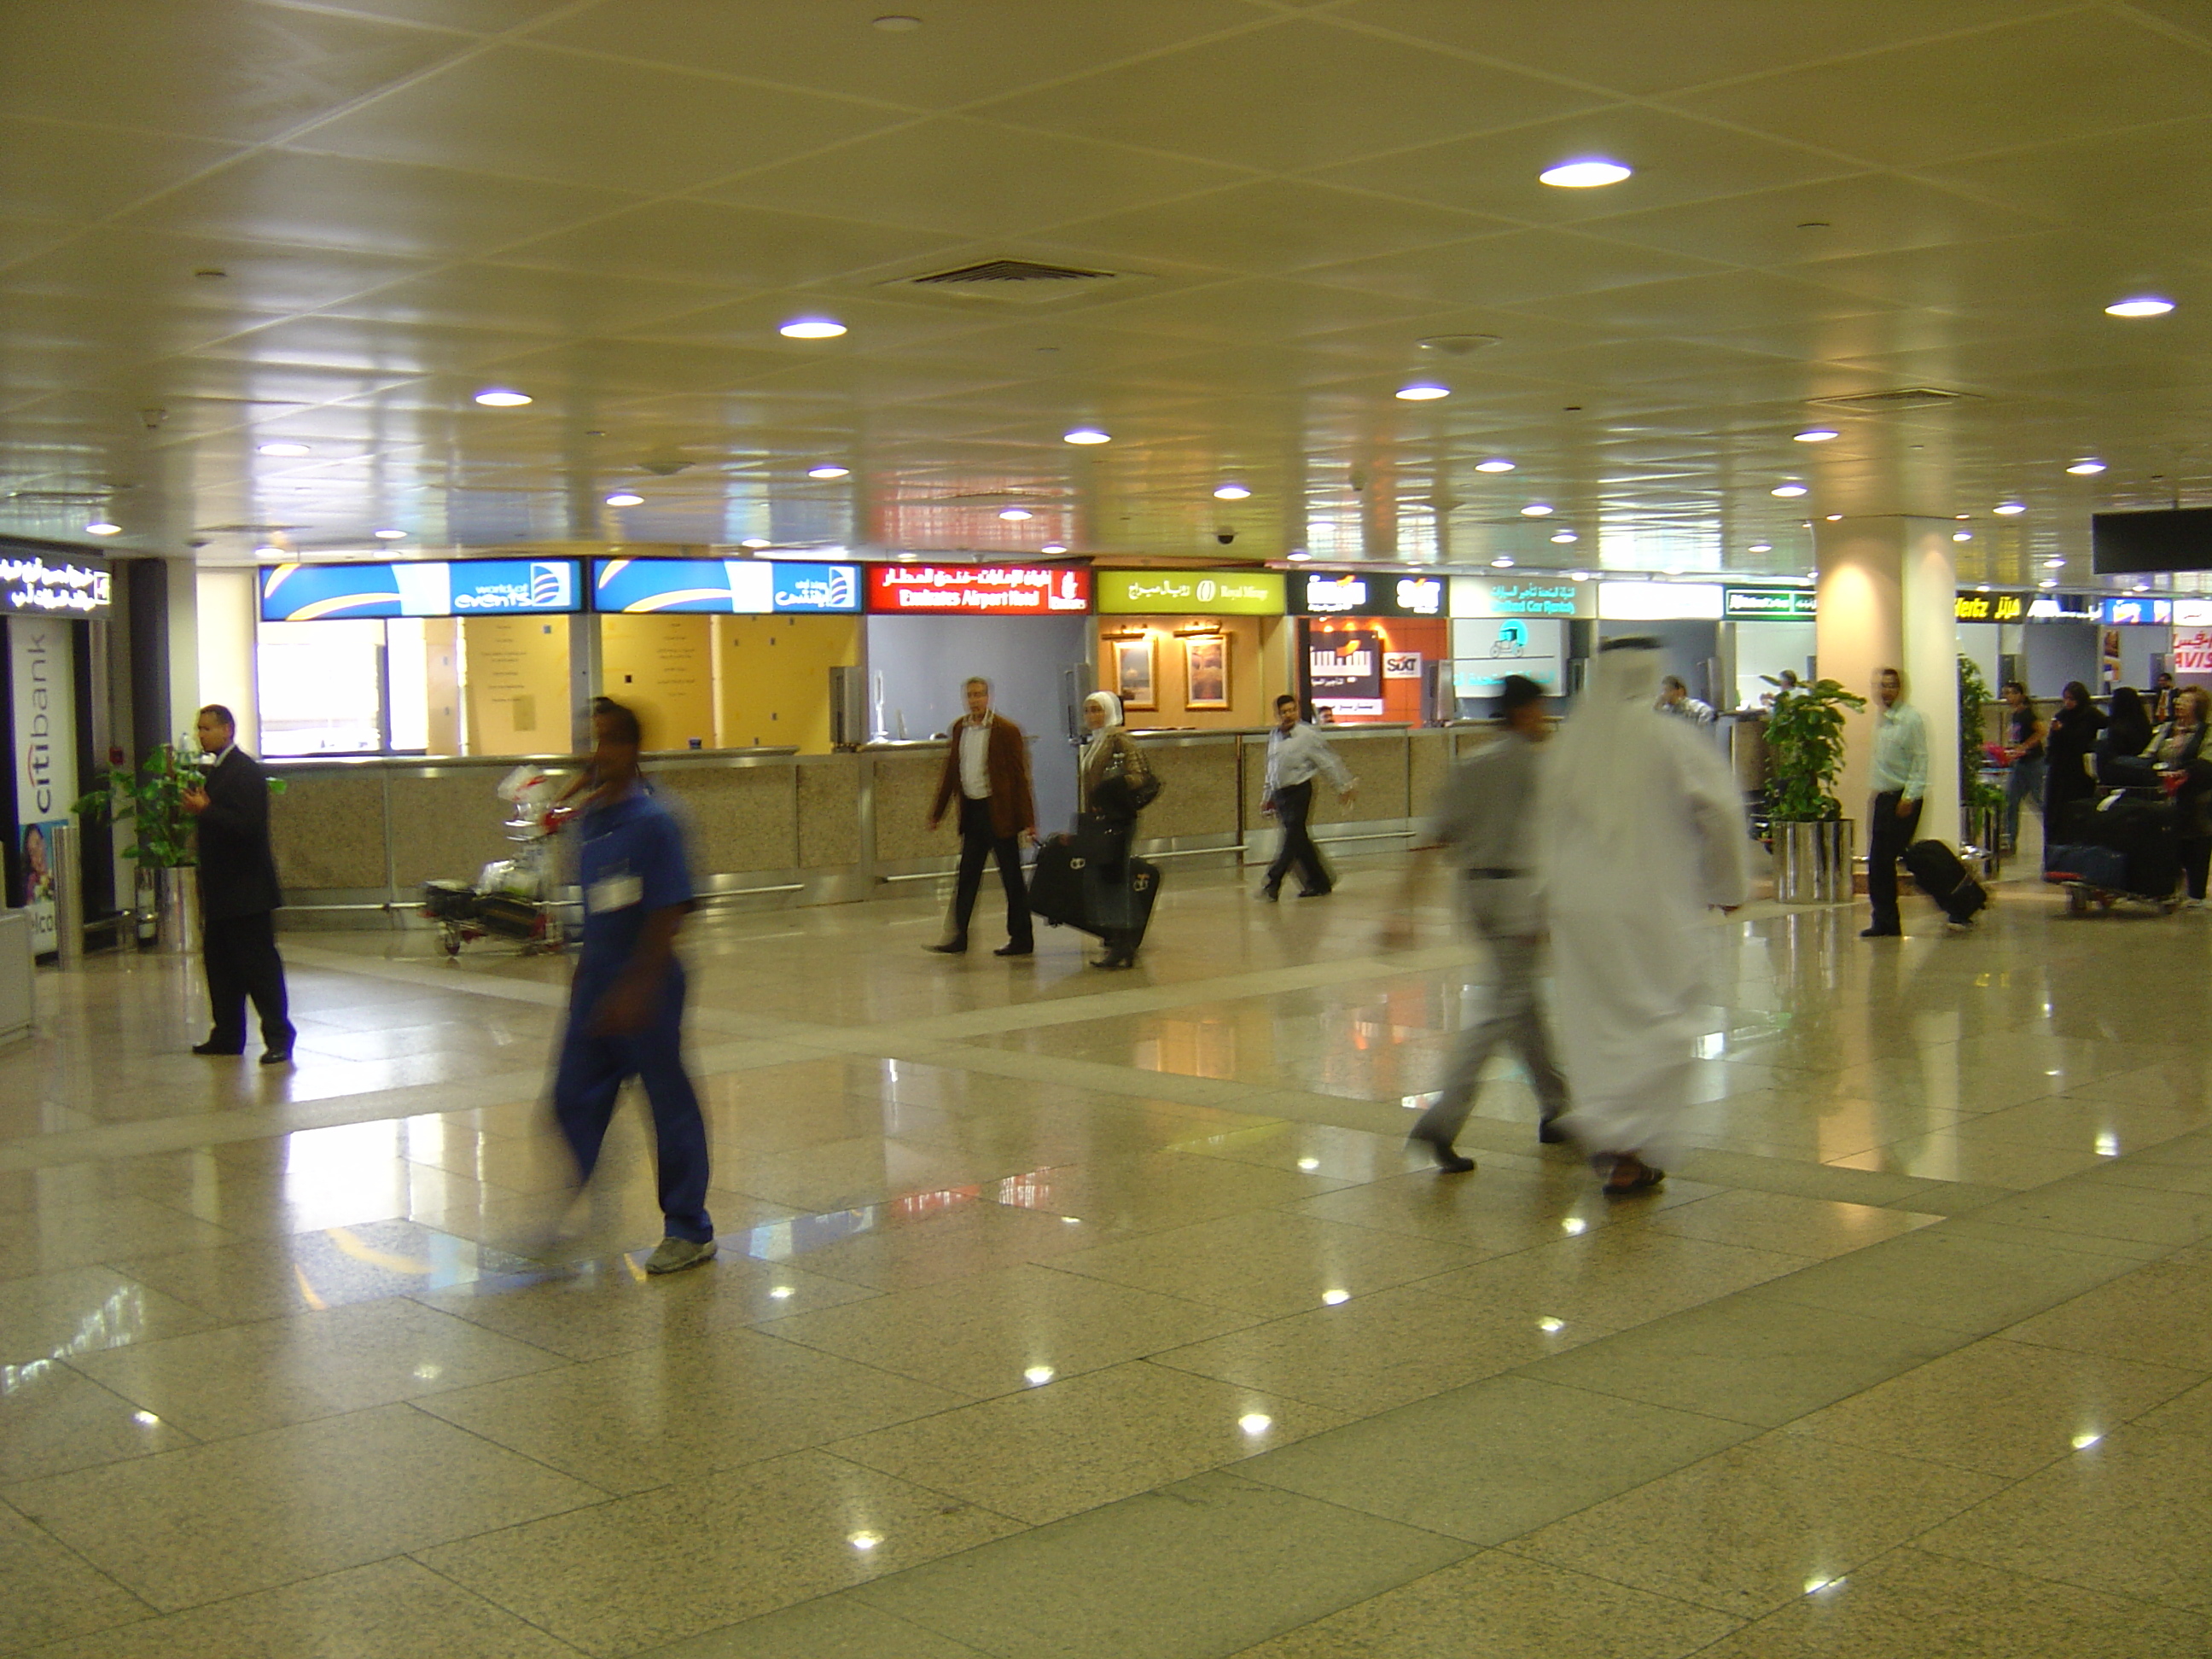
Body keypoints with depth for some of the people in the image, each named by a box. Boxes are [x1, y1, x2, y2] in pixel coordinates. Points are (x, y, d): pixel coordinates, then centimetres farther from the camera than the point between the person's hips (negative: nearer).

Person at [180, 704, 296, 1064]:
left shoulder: (246, 772, -13)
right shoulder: (216, 771, 16)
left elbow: (249, 824, -23)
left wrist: (204, 811, -23)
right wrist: (192, 807, 5)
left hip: (246, 889, -10)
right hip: (222, 888, 10)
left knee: (259, 963, -7)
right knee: (218, 962, 13)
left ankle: (278, 1037, -4)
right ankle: (227, 1035, 20)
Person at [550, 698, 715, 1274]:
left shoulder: (652, 822, -16)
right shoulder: (588, 820, 7)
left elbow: (670, 914, -19)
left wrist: (635, 988, -21)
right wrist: (583, 976, 18)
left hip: (645, 987, -7)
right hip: (596, 984, 7)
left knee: (670, 1102, 4)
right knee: (573, 1098, 9)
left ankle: (690, 1231, 16)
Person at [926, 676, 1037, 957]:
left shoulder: (1006, 731, -9)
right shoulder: (959, 729, 8)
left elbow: (1020, 777, -10)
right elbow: (950, 773, 16)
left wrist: (1027, 820, -14)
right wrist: (937, 812, 15)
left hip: (999, 812, -6)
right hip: (971, 811, 6)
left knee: (1012, 878, 2)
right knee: (967, 877, 8)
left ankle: (1021, 939, 10)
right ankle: (959, 937, 12)